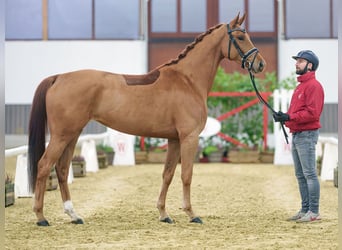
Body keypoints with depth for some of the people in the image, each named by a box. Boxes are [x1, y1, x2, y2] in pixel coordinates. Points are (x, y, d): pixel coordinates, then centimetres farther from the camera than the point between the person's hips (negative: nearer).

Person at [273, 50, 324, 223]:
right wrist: (284, 117, 2)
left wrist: (290, 117, -24)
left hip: (307, 135, -10)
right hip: (296, 135, 10)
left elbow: (313, 112, -20)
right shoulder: (300, 86, 21)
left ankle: (314, 212, -7)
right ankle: (305, 210, 18)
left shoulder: (313, 85, -10)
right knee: (300, 175, 12)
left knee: (309, 174, -9)